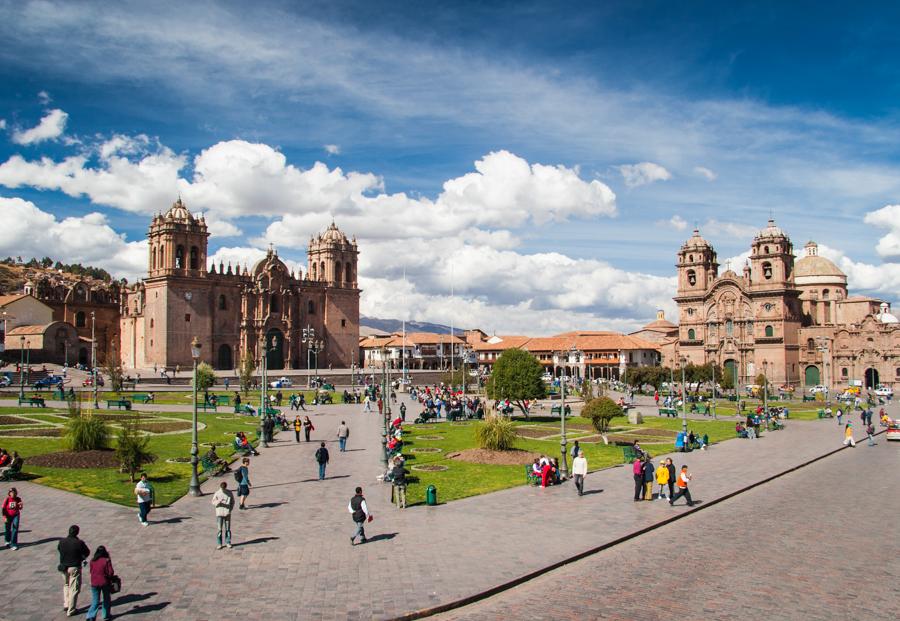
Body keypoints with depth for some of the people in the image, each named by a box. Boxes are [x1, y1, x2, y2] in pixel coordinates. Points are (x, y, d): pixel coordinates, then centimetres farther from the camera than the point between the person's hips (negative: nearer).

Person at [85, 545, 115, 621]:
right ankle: (106, 614, 24)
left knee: (95, 601, 7)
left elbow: (91, 571, 10)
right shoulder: (106, 560, -12)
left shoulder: (92, 561, -1)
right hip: (105, 583, -2)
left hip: (94, 583, 2)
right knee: (106, 599, 17)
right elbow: (110, 572, -11)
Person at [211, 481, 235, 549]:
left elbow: (232, 502, 9)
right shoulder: (217, 493, -5)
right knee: (219, 529, 0)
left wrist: (230, 509, -2)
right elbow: (213, 503, -6)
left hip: (227, 513, 1)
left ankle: (228, 542, 16)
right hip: (219, 513, -1)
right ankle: (219, 544, 9)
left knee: (227, 529, 6)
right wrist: (219, 501, -26)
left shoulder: (229, 492, -1)